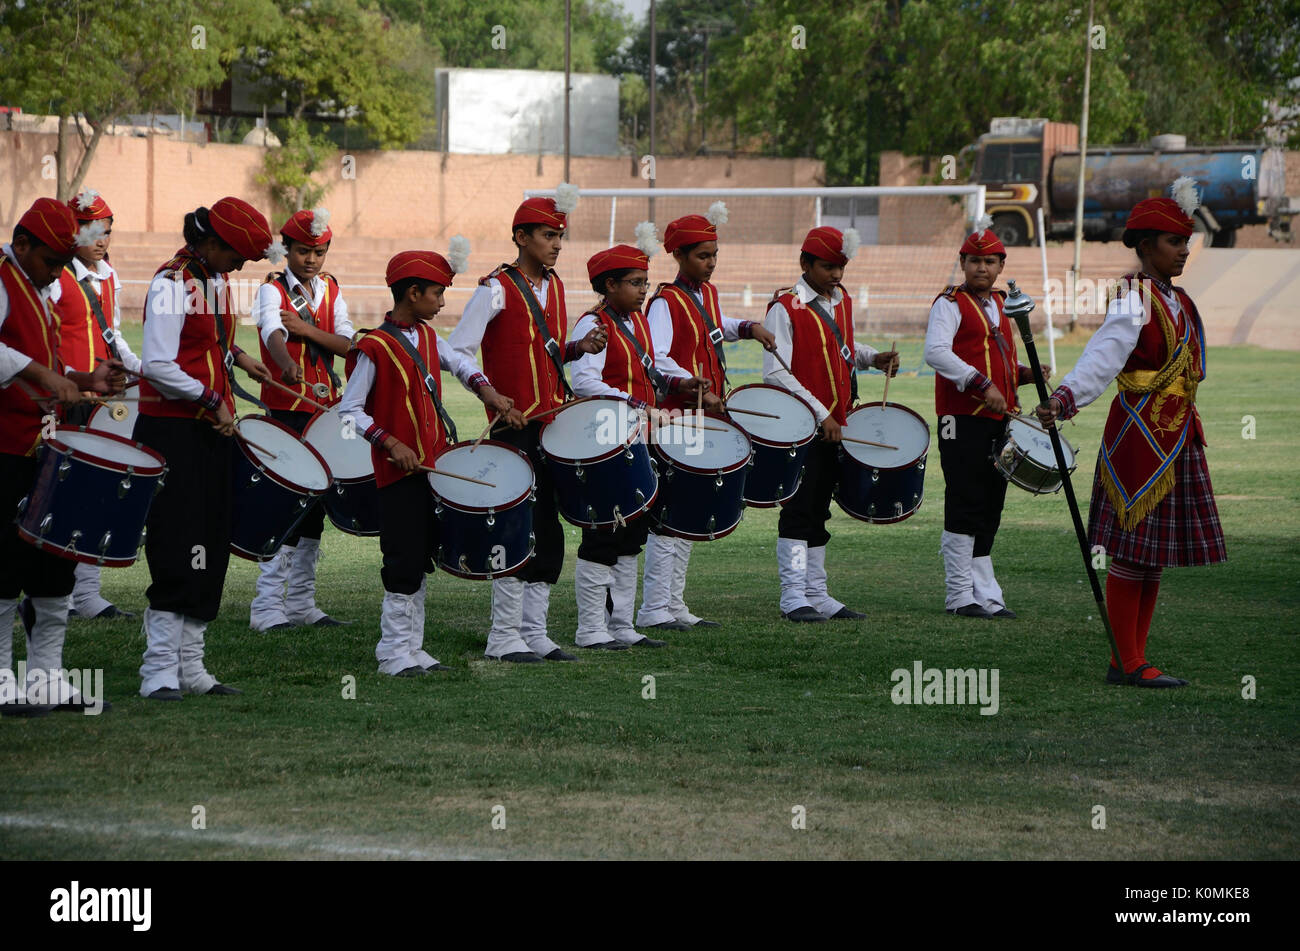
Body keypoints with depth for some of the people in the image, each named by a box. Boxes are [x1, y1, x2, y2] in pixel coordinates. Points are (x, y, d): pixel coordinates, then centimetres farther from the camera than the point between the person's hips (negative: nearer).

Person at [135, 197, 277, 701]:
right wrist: (211, 401, -17)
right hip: (172, 429, -9)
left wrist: (235, 355, 16)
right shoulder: (172, 284, -14)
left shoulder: (216, 279, 13)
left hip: (213, 431, 9)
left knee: (211, 550, 8)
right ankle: (159, 672, -8)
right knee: (178, 551, -11)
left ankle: (190, 667, 13)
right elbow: (157, 366, -21)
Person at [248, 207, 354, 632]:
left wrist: (305, 329, -16)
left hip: (325, 408, 6)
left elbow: (347, 345, -1)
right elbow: (273, 332, -29)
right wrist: (289, 366, -50)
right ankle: (267, 606, -10)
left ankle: (301, 602, 17)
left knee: (316, 501, 9)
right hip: (287, 409, -6)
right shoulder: (273, 291, -7)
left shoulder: (330, 290, 10)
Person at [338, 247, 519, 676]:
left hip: (434, 464, 8)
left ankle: (412, 648, 18)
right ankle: (394, 652, 1)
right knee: (404, 564, -6)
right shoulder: (374, 347, -14)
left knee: (422, 561, 11)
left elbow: (458, 362, 24)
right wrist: (390, 442, -21)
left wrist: (485, 390, 5)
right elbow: (349, 409, -12)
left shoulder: (427, 336, 9)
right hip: (399, 472, -8)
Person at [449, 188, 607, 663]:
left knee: (549, 534, 9)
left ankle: (535, 633, 16)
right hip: (516, 429, -8)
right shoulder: (496, 289, -10)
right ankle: (504, 637, 1)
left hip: (554, 426, 8)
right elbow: (457, 351, -13)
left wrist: (580, 347, 3)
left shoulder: (553, 286, 13)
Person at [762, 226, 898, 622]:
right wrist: (820, 414, -19)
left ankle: (818, 596, 17)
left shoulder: (843, 302, 11)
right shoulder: (785, 308, -11)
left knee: (818, 511, 12)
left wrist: (872, 358, 7)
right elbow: (776, 373, -17)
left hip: (835, 426, 7)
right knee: (798, 511, -6)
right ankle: (794, 597, -3)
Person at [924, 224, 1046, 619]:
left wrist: (1024, 373, 8)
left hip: (999, 420, 8)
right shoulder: (950, 303, -6)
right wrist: (982, 384, -26)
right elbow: (936, 352, -21)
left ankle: (986, 595, 12)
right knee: (965, 508, -6)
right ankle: (960, 596, -1)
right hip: (964, 419, -8)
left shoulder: (1001, 305, 19)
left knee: (990, 510, 8)